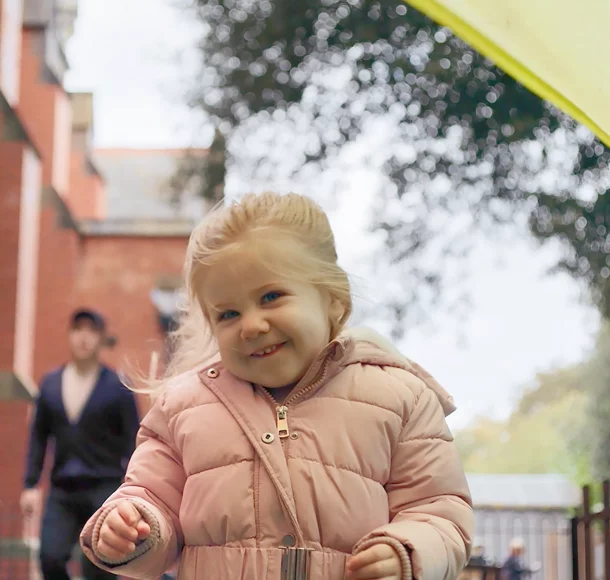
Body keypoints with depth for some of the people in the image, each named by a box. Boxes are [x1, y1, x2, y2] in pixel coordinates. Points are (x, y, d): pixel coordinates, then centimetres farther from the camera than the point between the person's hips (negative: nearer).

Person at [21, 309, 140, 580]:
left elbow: (133, 443, -2)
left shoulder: (117, 387, -1)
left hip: (104, 489, -3)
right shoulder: (50, 384, 9)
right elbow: (39, 436, 13)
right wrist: (31, 484, 7)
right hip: (62, 490, 3)